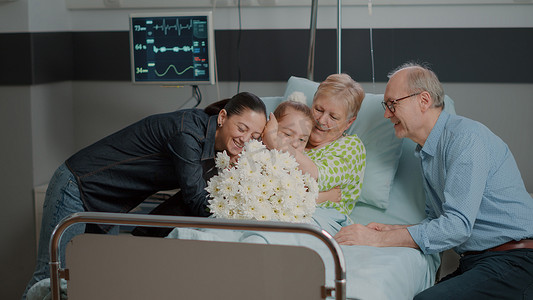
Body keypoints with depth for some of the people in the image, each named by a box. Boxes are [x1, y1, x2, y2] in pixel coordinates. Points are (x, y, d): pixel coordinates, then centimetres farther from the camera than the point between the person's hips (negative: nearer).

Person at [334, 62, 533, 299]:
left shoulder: (466, 136, -13)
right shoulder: (426, 154, 18)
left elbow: (457, 225, -21)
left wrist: (378, 240, -20)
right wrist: (390, 230, 7)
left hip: (514, 262, -8)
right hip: (473, 263, 8)